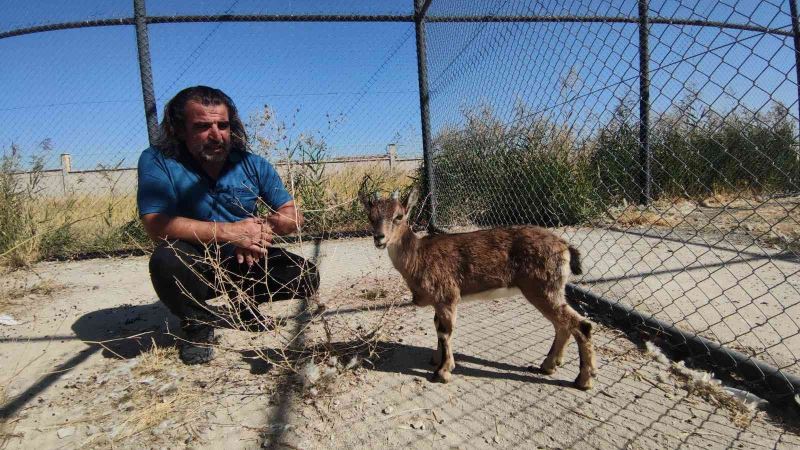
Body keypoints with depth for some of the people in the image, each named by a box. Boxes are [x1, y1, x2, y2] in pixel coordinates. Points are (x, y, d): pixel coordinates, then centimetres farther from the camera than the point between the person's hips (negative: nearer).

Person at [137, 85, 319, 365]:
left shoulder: (253, 165, -7)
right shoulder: (157, 161, -17)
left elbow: (294, 216, -7)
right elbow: (155, 224, -29)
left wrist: (263, 227, -30)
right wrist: (230, 232, -35)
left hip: (245, 263, 3)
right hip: (195, 267, -3)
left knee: (307, 277, -13)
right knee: (166, 258, -35)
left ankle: (245, 302, 18)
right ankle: (196, 324, -3)